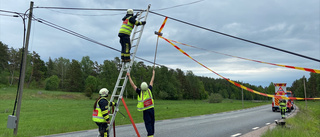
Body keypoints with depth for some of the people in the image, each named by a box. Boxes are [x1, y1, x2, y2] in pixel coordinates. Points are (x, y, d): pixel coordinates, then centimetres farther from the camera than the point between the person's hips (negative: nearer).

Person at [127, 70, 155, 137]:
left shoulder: (139, 92, -9)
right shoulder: (149, 90, -2)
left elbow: (133, 84, -4)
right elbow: (151, 82, 12)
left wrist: (129, 77, 3)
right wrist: (153, 74, 25)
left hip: (146, 110, -3)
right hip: (151, 108, 3)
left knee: (148, 123, -4)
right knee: (152, 122, 10)